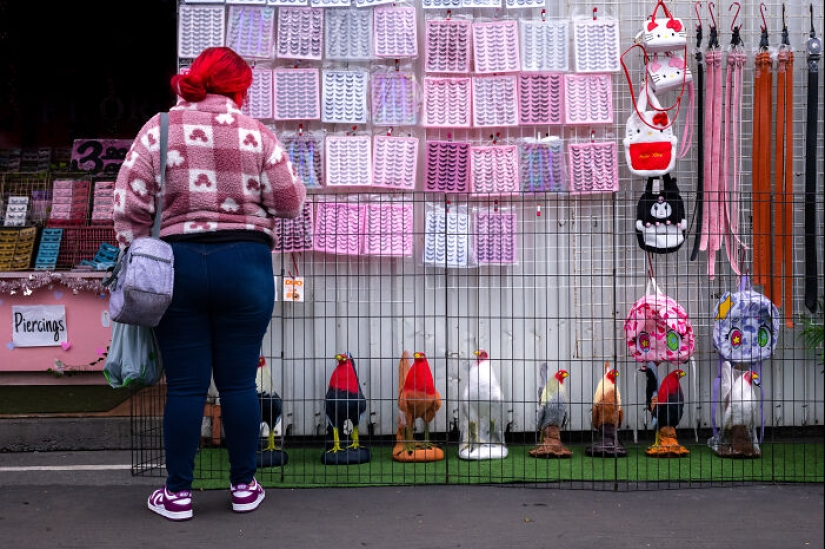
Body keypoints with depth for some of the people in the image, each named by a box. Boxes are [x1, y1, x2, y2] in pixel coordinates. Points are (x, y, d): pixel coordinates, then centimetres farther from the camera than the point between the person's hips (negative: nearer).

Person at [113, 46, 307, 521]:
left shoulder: (159, 129, 1)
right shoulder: (256, 134, 0)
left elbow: (129, 206, -2)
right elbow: (291, 201, 2)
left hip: (177, 264, 1)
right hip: (245, 264, 0)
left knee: (185, 385, 7)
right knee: (239, 382, 9)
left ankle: (178, 493, 15)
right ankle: (244, 487, 20)